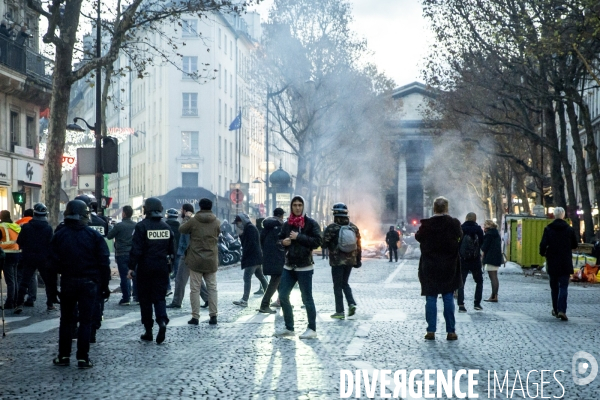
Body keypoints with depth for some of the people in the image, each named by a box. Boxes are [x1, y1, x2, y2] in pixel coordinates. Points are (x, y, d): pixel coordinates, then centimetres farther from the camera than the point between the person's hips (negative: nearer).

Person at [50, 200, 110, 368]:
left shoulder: (59, 235, -2)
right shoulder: (94, 235, -5)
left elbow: (54, 263, -4)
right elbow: (104, 262, -5)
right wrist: (104, 285, 1)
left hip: (67, 282, 1)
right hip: (89, 283, -1)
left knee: (66, 320, 13)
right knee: (85, 320, 2)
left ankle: (63, 356, 14)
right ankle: (83, 358, 0)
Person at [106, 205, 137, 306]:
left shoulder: (119, 226, -11)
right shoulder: (136, 226, 3)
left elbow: (109, 236, -1)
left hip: (122, 254, -4)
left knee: (124, 277, 0)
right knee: (135, 276, 9)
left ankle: (126, 299, 1)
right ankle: (137, 297, 12)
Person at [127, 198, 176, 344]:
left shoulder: (141, 226, -10)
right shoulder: (166, 227, 5)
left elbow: (136, 249, -13)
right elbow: (172, 250, 10)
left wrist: (131, 267, -8)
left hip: (145, 267, -3)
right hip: (162, 268, 4)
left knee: (145, 299, 6)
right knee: (159, 297, 8)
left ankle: (148, 331, 10)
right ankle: (162, 321, -18)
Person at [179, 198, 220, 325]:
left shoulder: (193, 221, -7)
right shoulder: (217, 222, -2)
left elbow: (181, 229, 8)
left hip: (195, 260, -2)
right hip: (211, 261, 2)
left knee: (195, 289, 3)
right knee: (212, 288, 9)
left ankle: (195, 317, 1)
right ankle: (213, 316, 7)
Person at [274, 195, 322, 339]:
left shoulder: (311, 223, -5)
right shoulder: (287, 224, 10)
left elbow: (317, 241, -15)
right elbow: (280, 239, 19)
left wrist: (299, 237, -19)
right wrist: (283, 242, -5)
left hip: (305, 267, -6)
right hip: (289, 266, 6)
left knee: (307, 299, -1)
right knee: (283, 296, 6)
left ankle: (312, 329, 9)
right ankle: (289, 328, 18)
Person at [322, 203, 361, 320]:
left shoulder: (332, 228, -11)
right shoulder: (354, 227, 4)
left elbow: (323, 244, -9)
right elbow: (358, 245, 7)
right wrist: (358, 260, 15)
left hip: (337, 261, -5)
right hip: (350, 261, 5)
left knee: (338, 286, 4)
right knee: (345, 283, 20)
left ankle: (340, 312, 4)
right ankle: (352, 304, 3)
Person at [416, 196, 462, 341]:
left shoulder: (426, 224, -10)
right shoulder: (454, 223, -7)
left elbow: (418, 237, 7)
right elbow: (459, 236, 11)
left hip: (430, 268, -1)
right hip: (449, 268, 1)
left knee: (431, 299, 5)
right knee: (448, 299, 6)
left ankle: (431, 331, 4)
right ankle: (451, 331, 7)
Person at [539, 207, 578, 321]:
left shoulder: (548, 229, -6)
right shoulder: (569, 229, -3)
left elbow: (543, 244, -12)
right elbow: (575, 245, 6)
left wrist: (543, 253, 9)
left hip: (552, 263, 1)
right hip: (566, 264, 0)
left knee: (554, 287, 14)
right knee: (563, 287, -1)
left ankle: (555, 310, 20)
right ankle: (562, 310, -15)